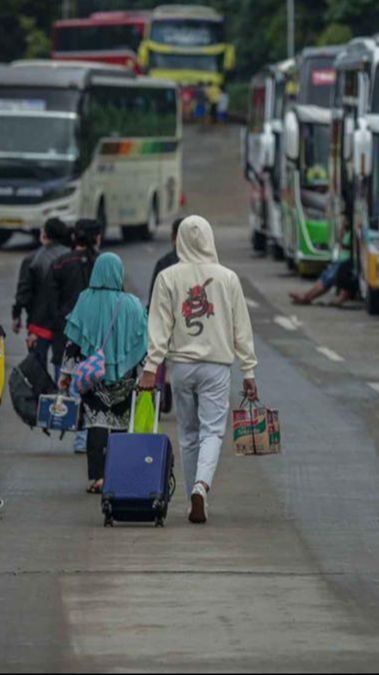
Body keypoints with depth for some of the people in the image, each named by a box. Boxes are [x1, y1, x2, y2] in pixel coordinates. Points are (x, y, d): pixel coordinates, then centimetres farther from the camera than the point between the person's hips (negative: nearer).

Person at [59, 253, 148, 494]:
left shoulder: (85, 302, -5)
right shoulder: (132, 305, -3)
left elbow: (74, 341, -2)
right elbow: (144, 344, 0)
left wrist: (67, 372, 4)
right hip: (124, 376, 1)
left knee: (97, 423, 0)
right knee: (120, 424, 10)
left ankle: (98, 476, -9)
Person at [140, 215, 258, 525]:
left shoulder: (168, 278, -2)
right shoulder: (227, 278, 0)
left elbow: (160, 326, -5)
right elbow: (242, 329, 3)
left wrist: (151, 366, -4)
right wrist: (249, 371, 7)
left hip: (182, 364, 1)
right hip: (217, 364, -1)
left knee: (188, 435, 11)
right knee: (212, 431, -3)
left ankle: (195, 500, 15)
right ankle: (201, 485, -27)